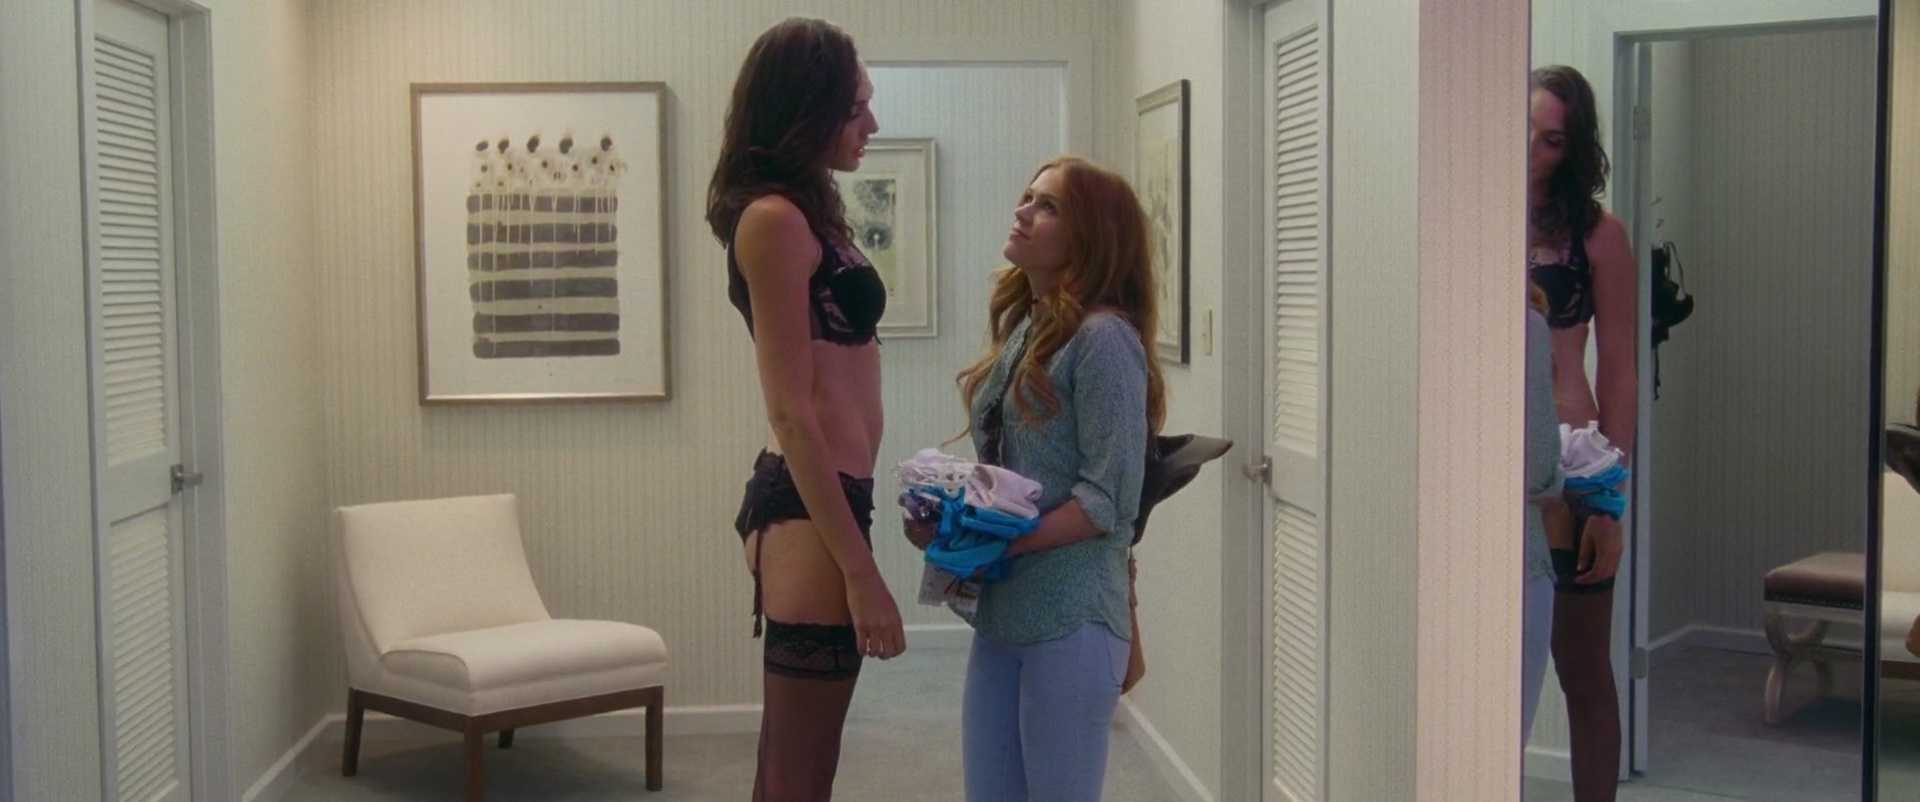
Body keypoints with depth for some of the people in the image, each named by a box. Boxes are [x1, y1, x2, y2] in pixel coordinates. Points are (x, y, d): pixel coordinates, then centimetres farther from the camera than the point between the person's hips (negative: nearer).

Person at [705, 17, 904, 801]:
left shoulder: (804, 211, 15)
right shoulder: (775, 219, -15)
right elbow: (792, 412, -19)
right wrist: (859, 568, -20)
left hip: (817, 499, 10)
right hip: (809, 510, -10)